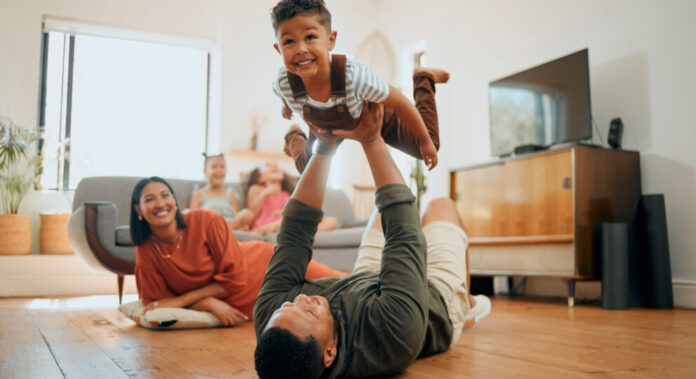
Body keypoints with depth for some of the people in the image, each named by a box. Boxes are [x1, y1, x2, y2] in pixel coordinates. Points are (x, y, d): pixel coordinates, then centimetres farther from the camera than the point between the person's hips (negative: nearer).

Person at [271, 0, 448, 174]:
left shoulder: (354, 76, -46)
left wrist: (426, 141, -18)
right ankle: (294, 139, 52)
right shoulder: (283, 82, -38)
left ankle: (423, 79, 25)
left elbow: (400, 103, -29)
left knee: (427, 149, 5)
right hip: (325, 127, 2)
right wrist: (287, 108, 16)